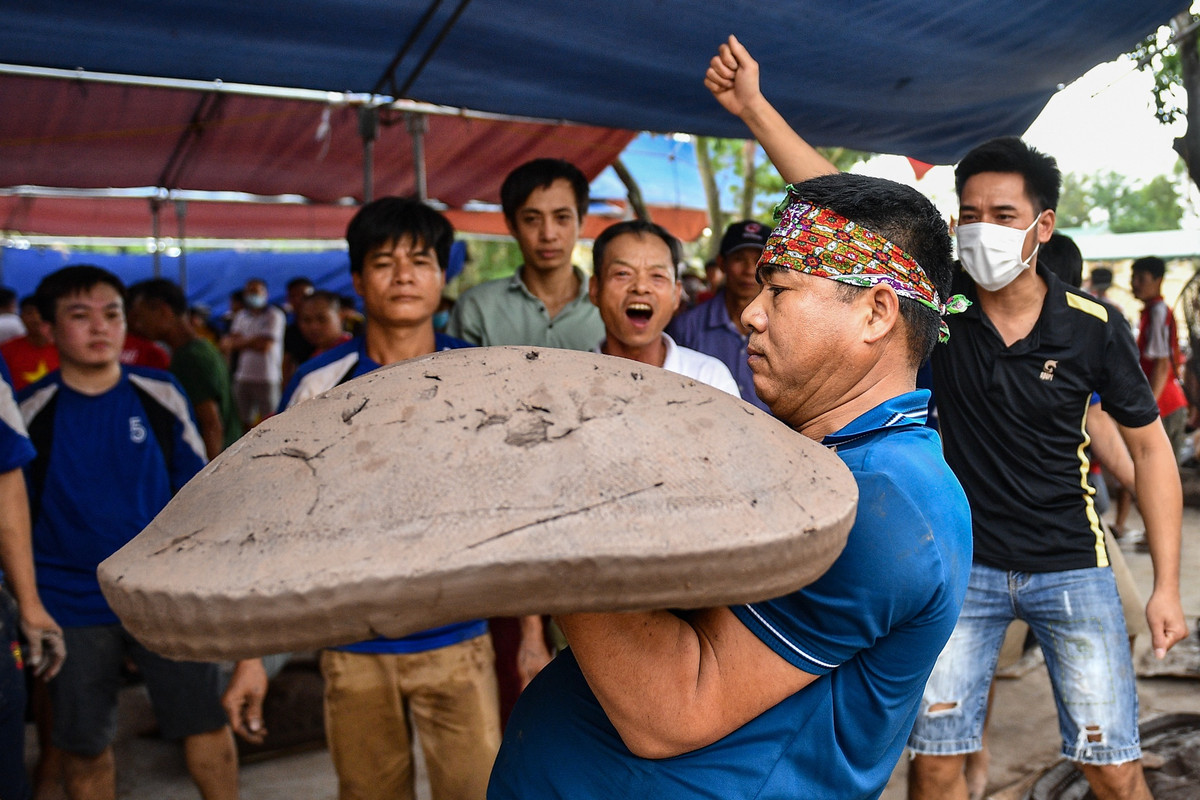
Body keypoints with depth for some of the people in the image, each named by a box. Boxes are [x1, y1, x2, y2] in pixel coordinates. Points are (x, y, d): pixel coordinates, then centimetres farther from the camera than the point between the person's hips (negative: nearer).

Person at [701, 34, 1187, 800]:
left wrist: (1167, 584, -2)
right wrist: (754, 105, -22)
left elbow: (1149, 445, 0)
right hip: (960, 561, 0)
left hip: (1069, 564, 0)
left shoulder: (1092, 326, -9)